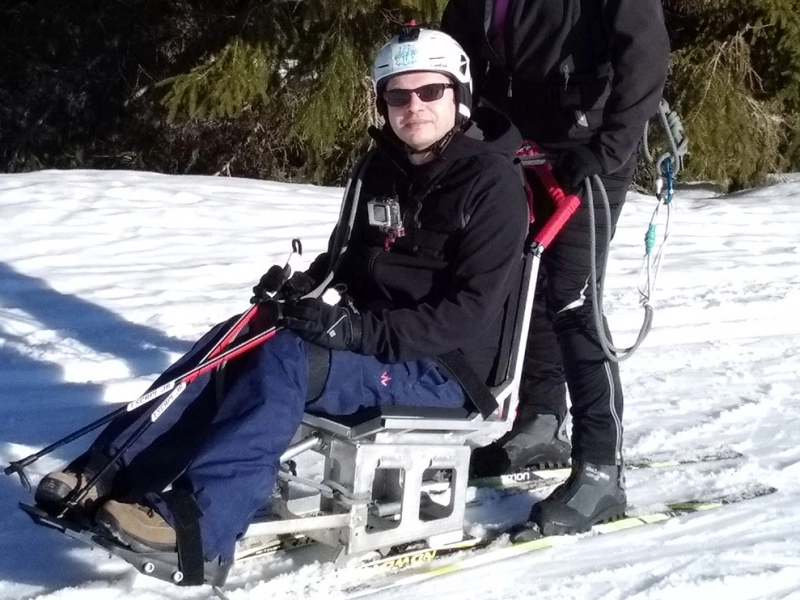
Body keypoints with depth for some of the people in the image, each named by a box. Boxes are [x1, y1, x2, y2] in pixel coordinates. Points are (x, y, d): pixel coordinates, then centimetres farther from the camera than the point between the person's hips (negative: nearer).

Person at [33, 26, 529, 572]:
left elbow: (471, 310, -20)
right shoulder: (386, 168, 10)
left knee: (288, 360, -30)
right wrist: (307, 286, -1)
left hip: (444, 369, -8)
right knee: (235, 340, -12)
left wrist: (362, 331, -28)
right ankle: (113, 472, -18)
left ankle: (194, 520, -37)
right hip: (375, 339, 8)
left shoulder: (493, 183, -13)